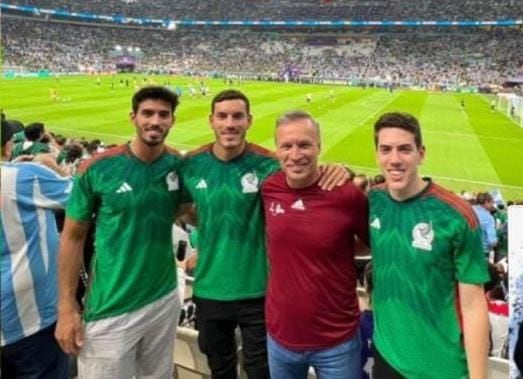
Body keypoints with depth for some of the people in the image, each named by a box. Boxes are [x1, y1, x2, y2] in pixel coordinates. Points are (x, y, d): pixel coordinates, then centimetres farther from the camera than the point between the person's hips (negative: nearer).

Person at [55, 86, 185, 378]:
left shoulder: (179, 166, -3)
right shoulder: (98, 169, -12)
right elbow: (73, 237, -6)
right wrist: (67, 307, -9)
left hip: (165, 300, 4)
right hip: (111, 309, -3)